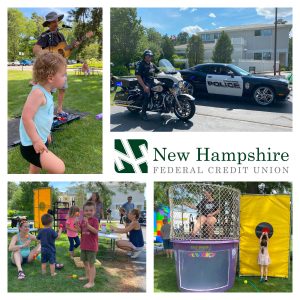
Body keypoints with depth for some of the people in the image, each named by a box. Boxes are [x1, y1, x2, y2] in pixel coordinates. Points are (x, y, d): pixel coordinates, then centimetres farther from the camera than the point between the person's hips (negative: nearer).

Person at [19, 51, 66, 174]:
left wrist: (46, 134, 31)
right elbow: (26, 117, -28)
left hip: (38, 142, 11)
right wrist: (36, 141, -26)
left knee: (34, 172, 24)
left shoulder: (45, 92, 8)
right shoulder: (38, 92, -22)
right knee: (59, 168, -18)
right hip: (31, 146, -11)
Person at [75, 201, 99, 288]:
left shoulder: (94, 220, -13)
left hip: (91, 246, -7)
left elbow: (95, 231, -24)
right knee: (85, 261, 22)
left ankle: (91, 282, 0)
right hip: (84, 245, 8)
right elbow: (80, 230, 6)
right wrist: (77, 225, -13)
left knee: (91, 263, -4)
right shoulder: (83, 220, 7)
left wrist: (87, 225, -34)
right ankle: (87, 276, 41)